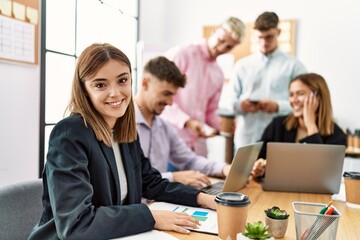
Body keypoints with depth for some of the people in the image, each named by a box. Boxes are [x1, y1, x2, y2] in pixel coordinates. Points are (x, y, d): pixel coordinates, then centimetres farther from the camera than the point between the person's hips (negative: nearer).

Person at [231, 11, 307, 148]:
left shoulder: (294, 66, 4)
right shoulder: (242, 65, 13)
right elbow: (230, 101, 8)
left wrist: (278, 106, -18)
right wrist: (241, 105, -13)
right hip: (245, 139, 3)